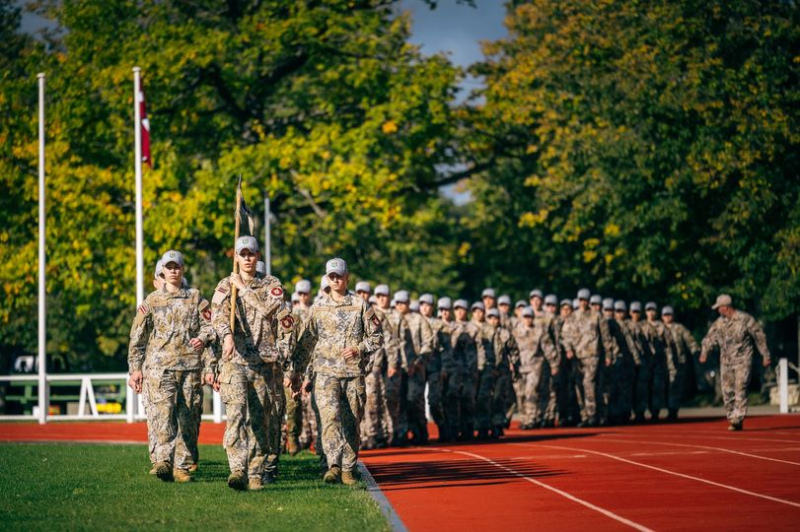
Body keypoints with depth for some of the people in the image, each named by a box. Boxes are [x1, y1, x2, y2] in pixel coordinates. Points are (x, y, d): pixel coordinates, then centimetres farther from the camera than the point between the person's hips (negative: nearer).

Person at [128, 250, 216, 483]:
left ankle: (182, 466, 3)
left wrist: (202, 338, -11)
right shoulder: (151, 301, 12)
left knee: (188, 417, -1)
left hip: (191, 366, 2)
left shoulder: (195, 298, 15)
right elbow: (137, 337, 11)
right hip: (160, 366, -2)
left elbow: (208, 327, 11)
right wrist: (135, 368, 5)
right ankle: (163, 461, -25)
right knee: (162, 414, -17)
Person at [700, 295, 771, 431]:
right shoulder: (719, 322, 8)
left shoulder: (745, 319, -7)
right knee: (727, 391, 3)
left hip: (743, 360, -5)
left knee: (740, 390, -12)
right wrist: (704, 352, -13)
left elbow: (760, 337, -2)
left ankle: (738, 419, -14)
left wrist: (765, 356, 0)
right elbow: (710, 337, 4)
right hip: (726, 362, 5)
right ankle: (732, 418, 12)